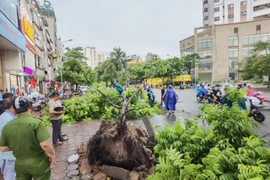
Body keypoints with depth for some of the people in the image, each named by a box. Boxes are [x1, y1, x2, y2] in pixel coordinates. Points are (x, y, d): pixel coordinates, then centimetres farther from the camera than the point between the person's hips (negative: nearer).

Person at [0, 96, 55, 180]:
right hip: (38, 163, -4)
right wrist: (52, 154, -10)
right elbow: (45, 145, -28)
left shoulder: (7, 126, -5)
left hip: (19, 164, 4)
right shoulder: (36, 123, -23)